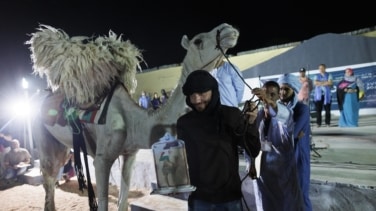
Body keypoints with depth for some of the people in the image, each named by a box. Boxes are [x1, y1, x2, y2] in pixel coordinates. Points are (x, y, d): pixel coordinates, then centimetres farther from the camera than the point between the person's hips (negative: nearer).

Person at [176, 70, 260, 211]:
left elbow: (254, 152, -5)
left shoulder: (232, 115, -4)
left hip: (229, 198, -1)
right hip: (198, 198, 1)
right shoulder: (184, 122, 0)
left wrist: (250, 124, -19)